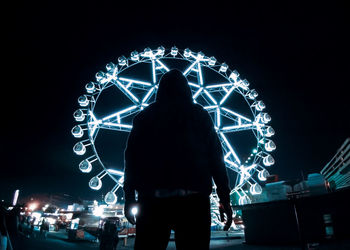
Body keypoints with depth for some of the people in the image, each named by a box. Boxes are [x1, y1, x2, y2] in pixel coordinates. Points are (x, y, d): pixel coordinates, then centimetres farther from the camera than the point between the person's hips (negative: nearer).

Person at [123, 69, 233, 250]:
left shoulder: (145, 116, 11)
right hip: (193, 199, 0)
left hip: (152, 198, 1)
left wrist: (129, 197, 10)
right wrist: (225, 198, 6)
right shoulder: (199, 115, 9)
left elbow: (131, 157, 6)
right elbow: (215, 157, 3)